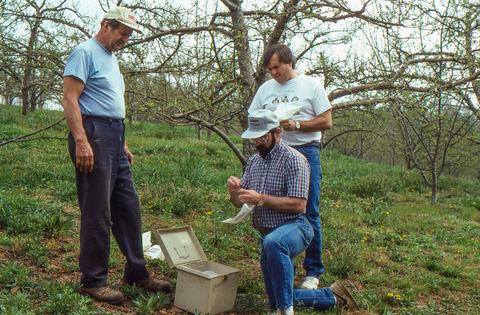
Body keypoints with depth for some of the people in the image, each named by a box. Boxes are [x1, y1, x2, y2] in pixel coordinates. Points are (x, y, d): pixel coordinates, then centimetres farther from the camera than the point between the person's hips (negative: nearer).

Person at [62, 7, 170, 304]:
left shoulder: (112, 58, 22)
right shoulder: (85, 52, -6)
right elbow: (70, 98, -15)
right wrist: (81, 141, -24)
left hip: (114, 138, 9)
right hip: (93, 135, -9)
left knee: (128, 207, 11)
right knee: (97, 212, -4)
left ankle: (137, 272, 21)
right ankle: (93, 280, 7)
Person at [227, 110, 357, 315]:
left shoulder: (293, 159, -14)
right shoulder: (253, 161, 9)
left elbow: (299, 205, -21)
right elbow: (239, 203, 10)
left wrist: (261, 199, -27)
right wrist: (233, 190, -12)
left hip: (294, 227, -8)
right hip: (269, 235, 8)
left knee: (273, 243, -44)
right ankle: (332, 296, 32)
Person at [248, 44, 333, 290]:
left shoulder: (311, 85, 3)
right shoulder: (266, 88, 14)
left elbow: (326, 122, -2)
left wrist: (296, 125, -14)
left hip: (305, 152, -3)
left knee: (309, 214, -1)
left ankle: (313, 271, 10)